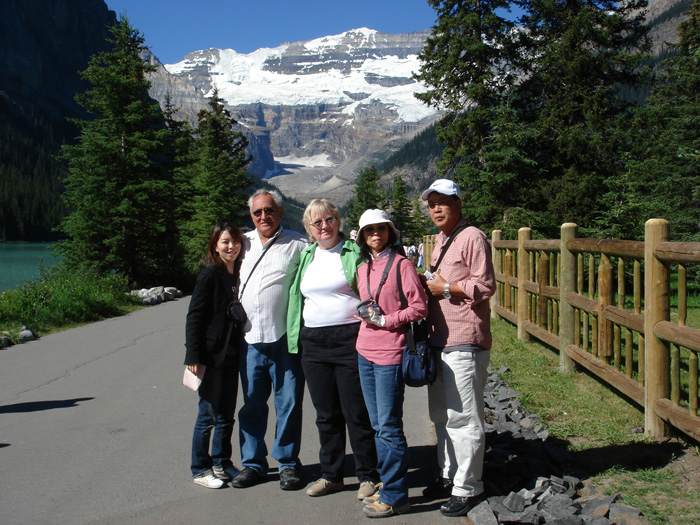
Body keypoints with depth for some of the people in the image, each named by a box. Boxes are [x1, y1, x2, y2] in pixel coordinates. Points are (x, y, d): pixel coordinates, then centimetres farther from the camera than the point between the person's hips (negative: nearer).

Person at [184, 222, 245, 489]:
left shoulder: (240, 274, 8)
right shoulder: (210, 276, -10)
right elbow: (194, 317, -11)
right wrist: (194, 356, -16)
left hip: (232, 354, 6)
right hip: (211, 356, -6)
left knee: (227, 414, 13)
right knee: (208, 414, 2)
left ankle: (221, 463, 27)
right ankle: (200, 469, 16)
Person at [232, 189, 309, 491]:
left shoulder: (298, 244, 1)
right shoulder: (243, 243, 13)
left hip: (285, 338, -3)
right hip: (250, 339, 4)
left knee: (289, 403, 3)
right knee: (252, 404, 10)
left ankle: (288, 463, 18)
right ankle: (253, 463, 23)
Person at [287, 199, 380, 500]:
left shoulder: (355, 252, -2)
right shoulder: (305, 255, 15)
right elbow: (297, 296, 22)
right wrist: (297, 339, 18)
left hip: (350, 340, -5)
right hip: (313, 343, 5)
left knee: (357, 413, 1)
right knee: (326, 414, 13)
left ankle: (368, 476, 15)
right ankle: (330, 475, 25)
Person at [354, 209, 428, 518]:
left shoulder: (401, 265, -7)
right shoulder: (362, 269, 13)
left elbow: (419, 307, -11)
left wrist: (384, 320, -14)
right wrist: (365, 316, 6)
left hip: (390, 354, -7)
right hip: (365, 353, 7)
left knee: (389, 428, -3)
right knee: (378, 426, 15)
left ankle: (395, 497, 7)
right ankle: (386, 484, 27)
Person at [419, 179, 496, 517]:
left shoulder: (472, 238, -10)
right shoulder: (440, 239, 19)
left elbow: (485, 286, -15)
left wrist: (445, 288, -13)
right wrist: (428, 283, 11)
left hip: (464, 343, -9)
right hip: (439, 339, 9)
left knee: (463, 418, -3)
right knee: (441, 415, 16)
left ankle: (468, 488, 8)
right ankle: (449, 475, 30)